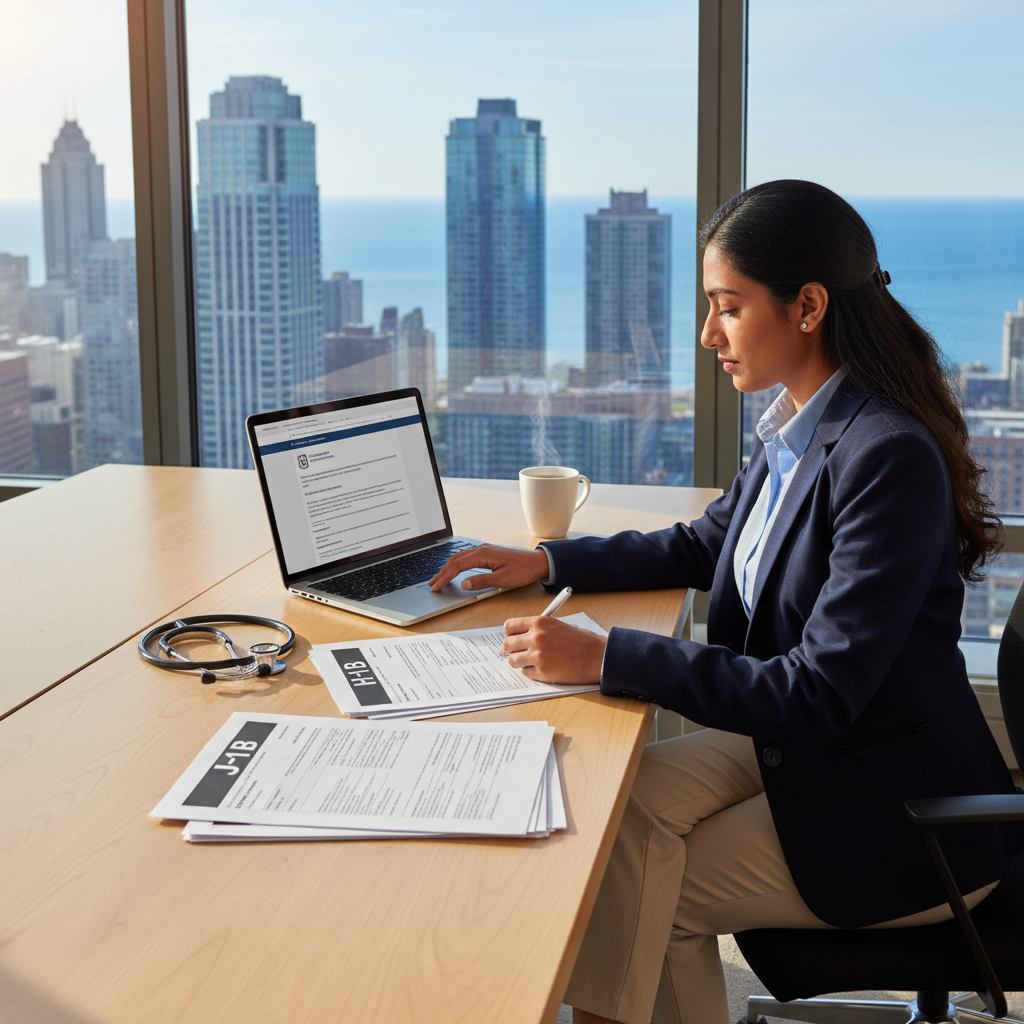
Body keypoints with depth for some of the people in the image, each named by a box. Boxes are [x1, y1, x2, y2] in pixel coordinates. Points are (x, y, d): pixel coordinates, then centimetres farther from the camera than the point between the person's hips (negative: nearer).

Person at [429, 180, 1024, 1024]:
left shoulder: (889, 456, -27)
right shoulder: (798, 427, 0)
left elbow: (820, 693, -29)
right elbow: (706, 544, 18)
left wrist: (606, 658, -30)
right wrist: (546, 563, 6)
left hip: (902, 817, -8)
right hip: (803, 741, 8)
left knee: (637, 889, -8)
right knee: (624, 804, -7)